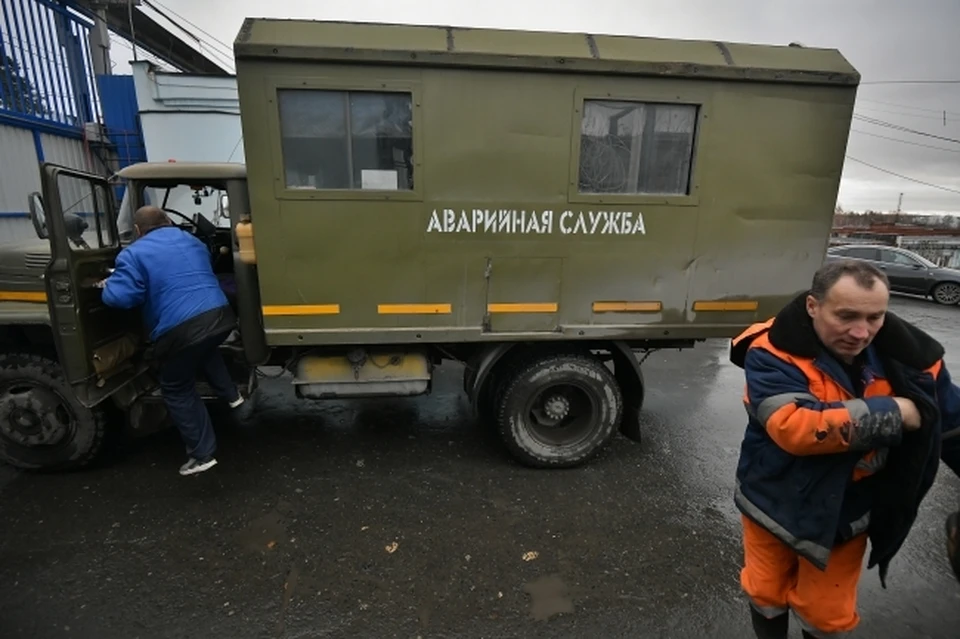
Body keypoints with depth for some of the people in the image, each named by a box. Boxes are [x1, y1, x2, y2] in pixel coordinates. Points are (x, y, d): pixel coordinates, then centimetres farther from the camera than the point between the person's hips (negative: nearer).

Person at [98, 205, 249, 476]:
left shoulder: (134, 254, 2)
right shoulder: (192, 241, 21)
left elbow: (120, 298, -7)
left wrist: (107, 286, 14)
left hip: (181, 330, -6)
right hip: (220, 316, 6)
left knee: (177, 391, 15)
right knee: (206, 351, 41)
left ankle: (202, 455, 19)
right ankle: (232, 396, 35)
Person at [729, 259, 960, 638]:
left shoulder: (909, 354, -11)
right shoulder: (773, 353, -26)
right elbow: (794, 427, -38)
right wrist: (893, 413, -31)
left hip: (847, 515, 3)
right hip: (776, 506, -3)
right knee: (767, 595, 19)